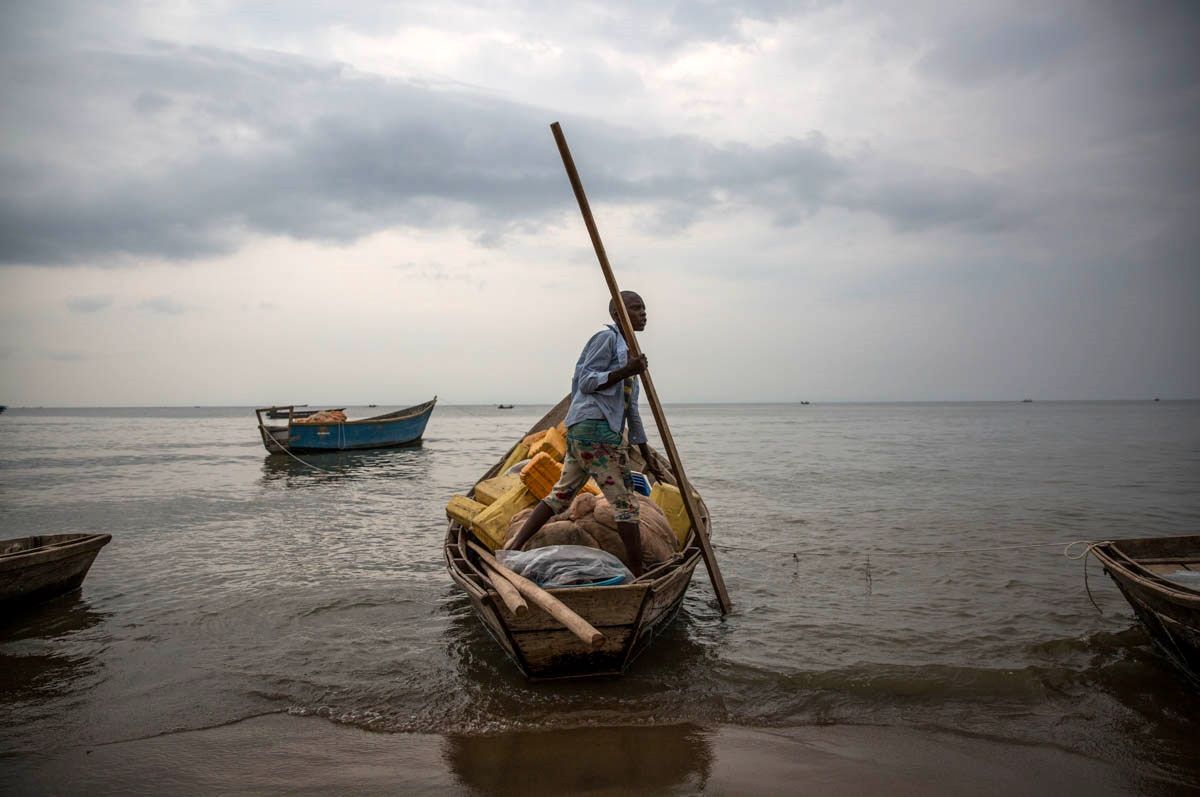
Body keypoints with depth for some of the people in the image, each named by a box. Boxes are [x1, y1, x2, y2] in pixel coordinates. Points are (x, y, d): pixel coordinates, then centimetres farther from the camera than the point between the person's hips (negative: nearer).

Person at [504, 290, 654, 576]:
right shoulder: (607, 337, -3)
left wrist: (647, 454, 25)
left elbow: (631, 408, 26)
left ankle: (514, 545, 9)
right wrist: (626, 371, -22)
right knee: (625, 502, -6)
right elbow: (586, 382, -12)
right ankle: (638, 575, -1)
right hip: (596, 427, -10)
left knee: (561, 493, 9)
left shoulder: (626, 348, 26)